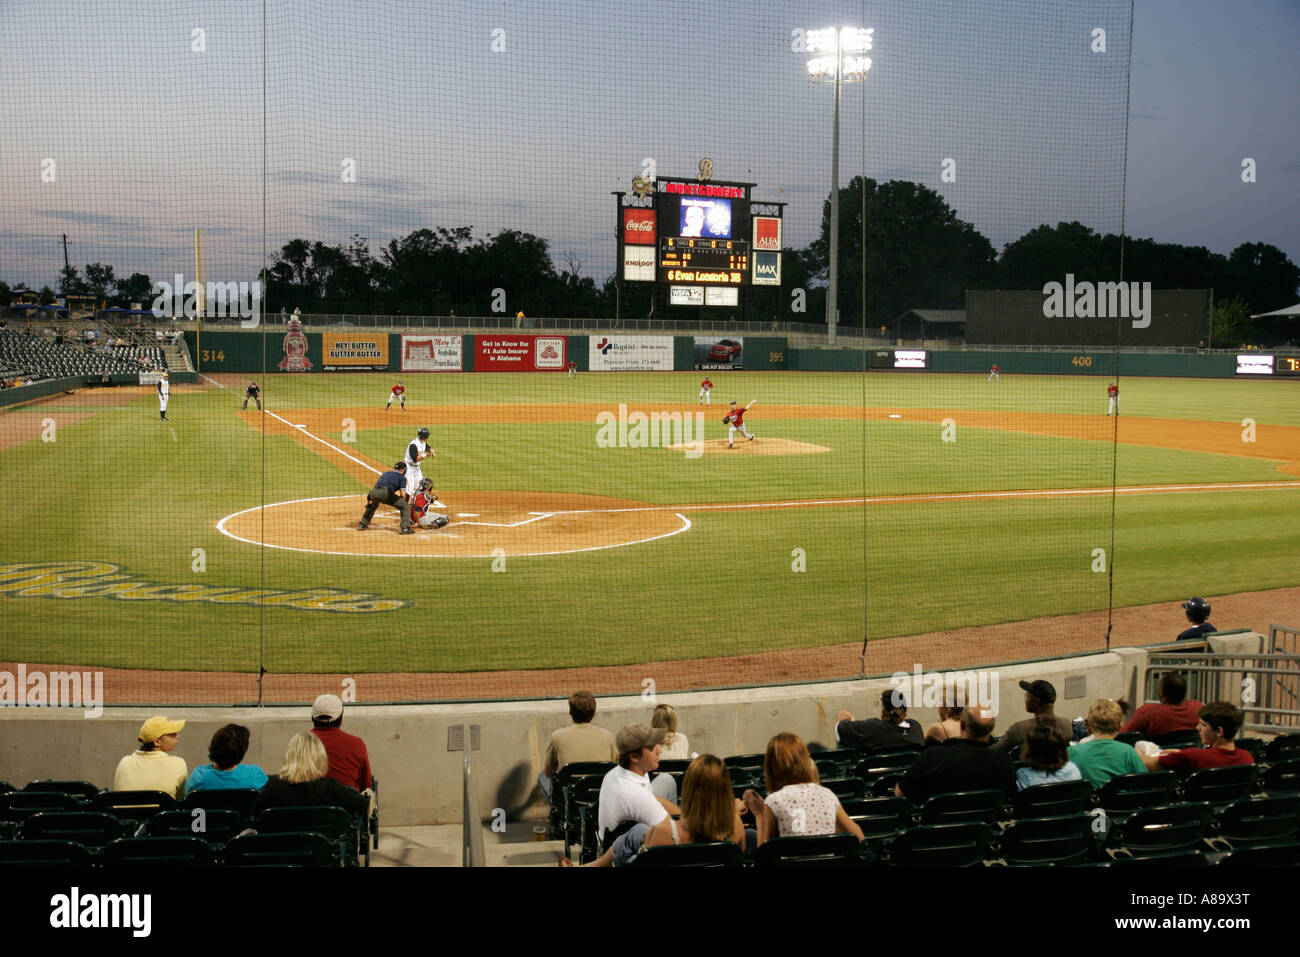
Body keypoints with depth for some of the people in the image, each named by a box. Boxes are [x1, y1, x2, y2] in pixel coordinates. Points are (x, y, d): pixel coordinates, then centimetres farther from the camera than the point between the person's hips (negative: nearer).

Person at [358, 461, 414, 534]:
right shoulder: (401, 477, 18)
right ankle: (405, 527, -7)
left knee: (373, 505, 40)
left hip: (373, 493, 6)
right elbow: (402, 494, 6)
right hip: (385, 493, -6)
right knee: (405, 506, 7)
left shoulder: (385, 473, 35)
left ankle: (362, 524, 39)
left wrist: (368, 501, 38)